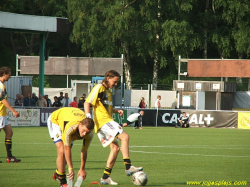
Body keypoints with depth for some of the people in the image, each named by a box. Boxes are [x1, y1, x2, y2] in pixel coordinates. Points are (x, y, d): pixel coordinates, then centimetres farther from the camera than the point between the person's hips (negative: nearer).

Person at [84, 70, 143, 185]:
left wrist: (116, 110, 15)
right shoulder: (99, 88, -7)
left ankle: (105, 177, 7)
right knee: (124, 137, -20)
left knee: (115, 147, 5)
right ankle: (128, 167, -23)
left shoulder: (108, 91, 21)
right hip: (102, 121, -10)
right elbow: (87, 103, -13)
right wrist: (88, 116, -26)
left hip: (107, 122, 10)